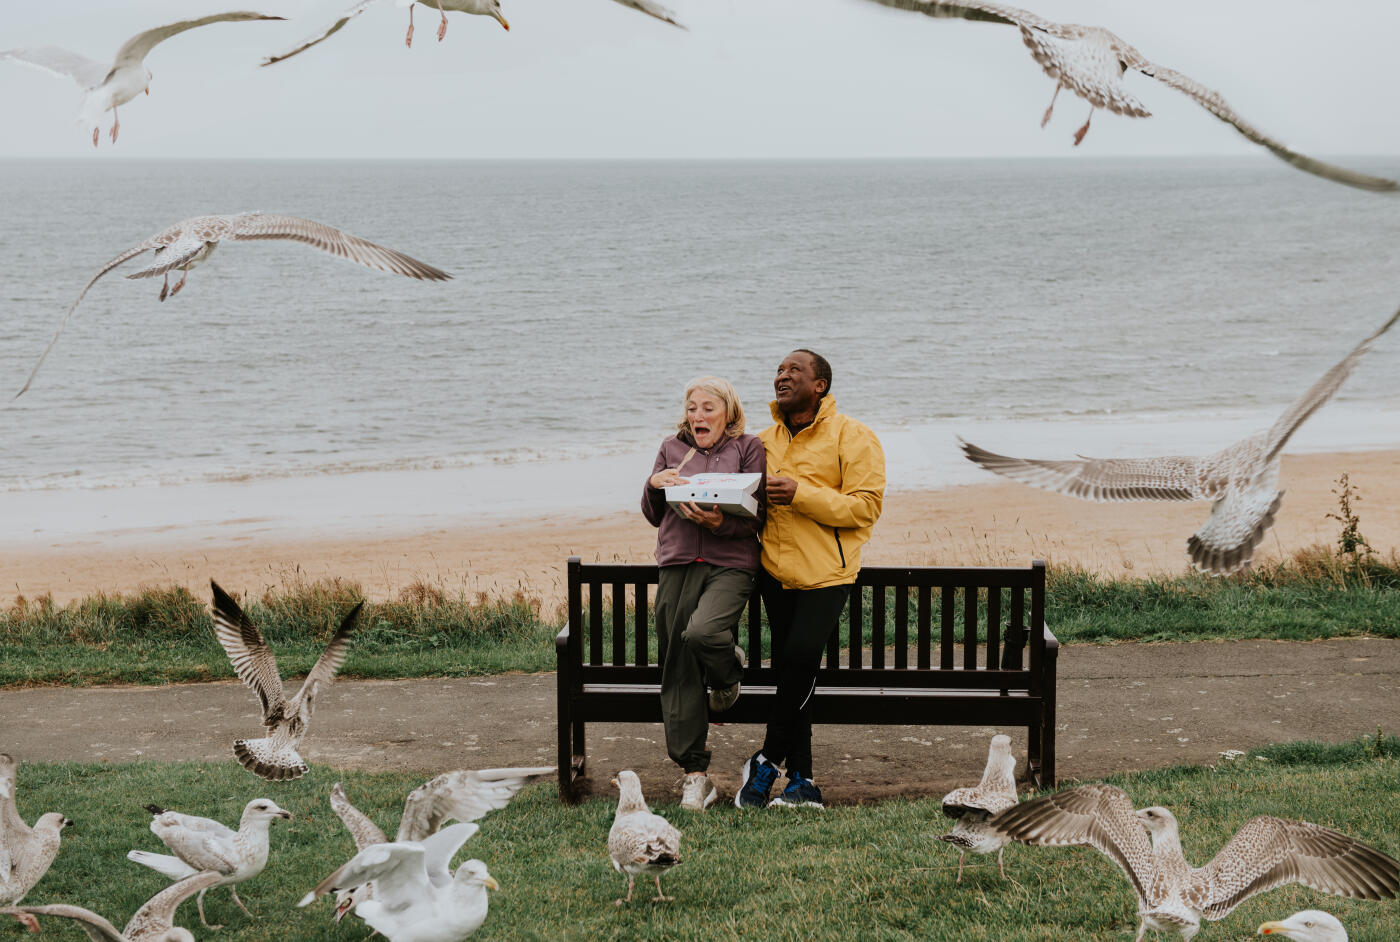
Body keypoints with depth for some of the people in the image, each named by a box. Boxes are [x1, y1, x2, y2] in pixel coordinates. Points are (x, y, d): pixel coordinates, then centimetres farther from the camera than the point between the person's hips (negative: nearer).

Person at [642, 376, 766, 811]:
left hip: (730, 564, -4)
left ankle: (729, 674, 7)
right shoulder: (672, 449, 17)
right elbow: (653, 516, 19)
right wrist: (654, 486, -2)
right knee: (678, 671, 0)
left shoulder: (748, 448, 6)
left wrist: (720, 522, -21)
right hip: (677, 564, 4)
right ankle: (695, 775, 9)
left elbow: (758, 516, -2)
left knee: (702, 632, -32)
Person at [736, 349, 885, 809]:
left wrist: (801, 494, -20)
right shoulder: (766, 441, 15)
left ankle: (768, 761, -2)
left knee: (801, 656, -18)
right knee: (789, 667, 5)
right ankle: (801, 780, 12)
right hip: (775, 570, 6)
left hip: (825, 573, -6)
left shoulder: (851, 437, -4)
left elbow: (866, 507, -12)